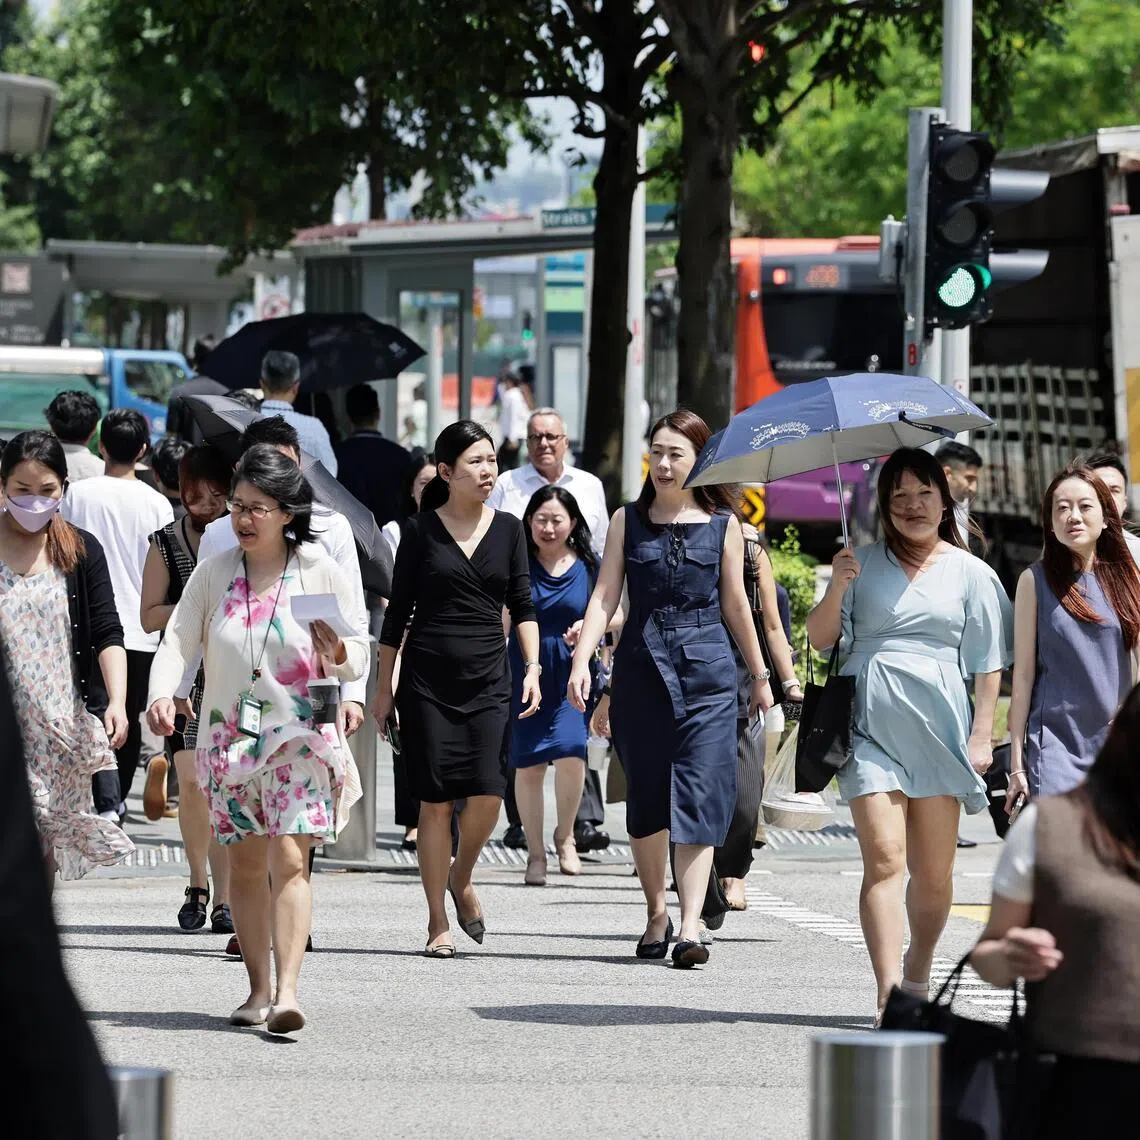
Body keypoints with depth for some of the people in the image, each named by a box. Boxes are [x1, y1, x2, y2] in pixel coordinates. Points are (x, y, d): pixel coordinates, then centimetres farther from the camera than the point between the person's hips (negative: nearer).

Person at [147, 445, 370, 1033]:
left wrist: (338, 653, -22)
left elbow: (359, 656, 1)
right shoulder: (214, 572, 3)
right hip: (230, 736, 3)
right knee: (246, 865, 7)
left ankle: (287, 992, -21)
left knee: (290, 859, -14)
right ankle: (258, 989, 16)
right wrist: (161, 692, -18)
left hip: (300, 735, -3)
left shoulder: (321, 573, -3)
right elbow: (179, 639, 0)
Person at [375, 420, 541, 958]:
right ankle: (438, 923, 5)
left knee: (488, 795, -10)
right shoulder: (421, 529, 1)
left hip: (487, 681, 2)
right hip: (426, 680, -2)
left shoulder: (507, 529, 7)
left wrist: (533, 667, -2)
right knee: (435, 801, -3)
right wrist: (383, 686, 4)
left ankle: (461, 880, 19)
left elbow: (523, 606, 11)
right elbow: (398, 611, 4)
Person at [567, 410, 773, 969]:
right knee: (644, 797, 6)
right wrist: (581, 660, -12)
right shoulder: (627, 520, 7)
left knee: (698, 797, -10)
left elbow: (735, 604, 12)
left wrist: (759, 675, 17)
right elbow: (605, 594, 1)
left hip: (706, 670, -2)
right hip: (640, 668, 2)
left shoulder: (723, 525, 5)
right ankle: (656, 911, 23)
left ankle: (690, 924, -17)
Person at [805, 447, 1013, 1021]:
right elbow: (819, 638, 7)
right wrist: (836, 588, -9)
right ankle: (889, 995, -19)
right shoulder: (864, 564, 9)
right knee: (884, 859, -14)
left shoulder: (970, 573, 9)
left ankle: (918, 974, 27)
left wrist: (982, 735, 0)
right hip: (871, 724, -1)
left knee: (933, 873, 5)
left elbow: (988, 665, 9)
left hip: (938, 723, 1)